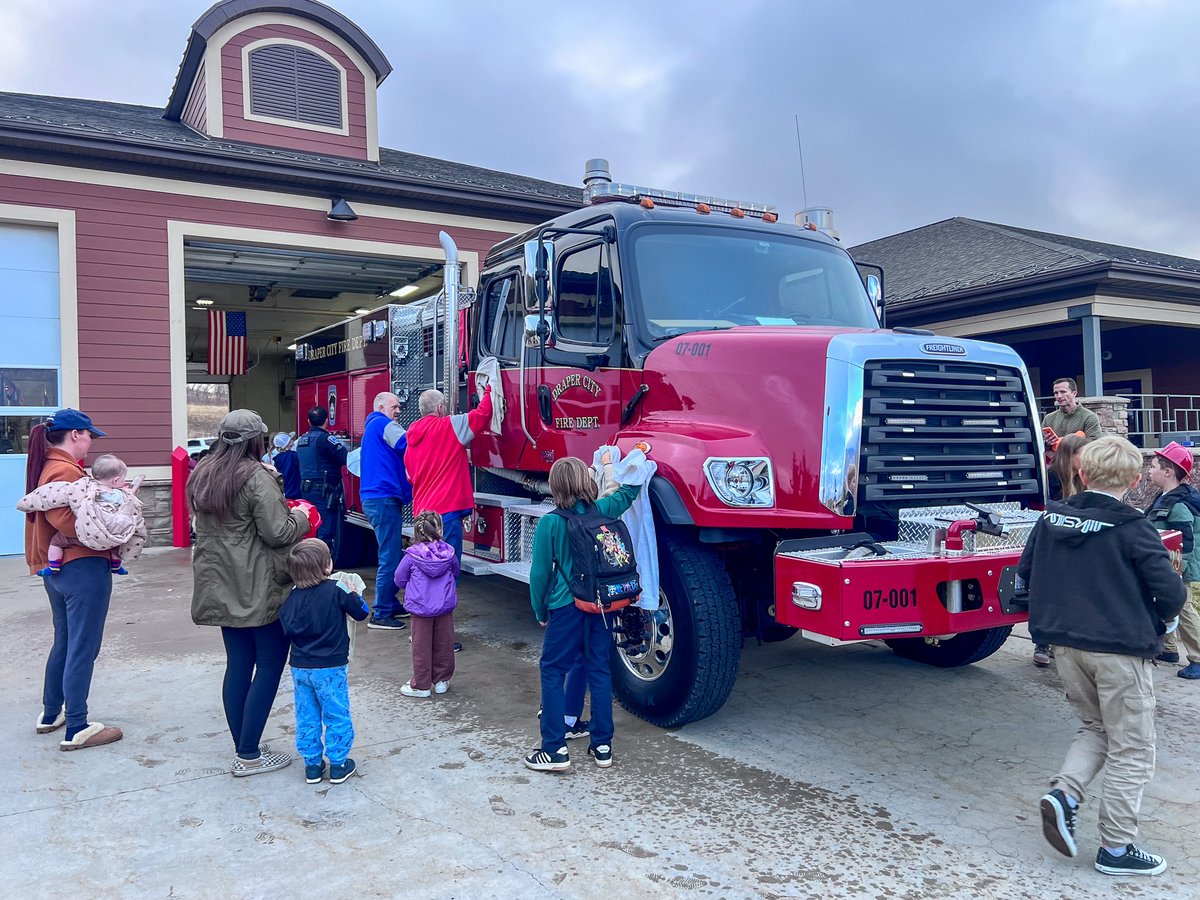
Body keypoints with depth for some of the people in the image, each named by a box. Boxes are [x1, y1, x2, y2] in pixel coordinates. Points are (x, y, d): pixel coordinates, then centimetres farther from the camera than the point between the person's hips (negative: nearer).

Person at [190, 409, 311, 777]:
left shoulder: (202, 475, 10)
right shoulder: (256, 477, -16)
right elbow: (277, 533, -18)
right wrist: (300, 515, 1)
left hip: (221, 589, 8)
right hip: (259, 590, -8)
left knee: (238, 664, 13)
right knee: (270, 664, 2)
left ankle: (243, 749, 21)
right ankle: (248, 756, 5)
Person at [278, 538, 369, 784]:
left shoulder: (293, 596, -3)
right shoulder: (337, 589, -14)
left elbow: (287, 627, -7)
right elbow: (361, 612, -6)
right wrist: (354, 594, 10)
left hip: (300, 667, 4)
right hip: (330, 667, -4)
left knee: (306, 717, 14)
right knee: (337, 717, 9)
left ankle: (312, 765, 23)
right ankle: (338, 765, 15)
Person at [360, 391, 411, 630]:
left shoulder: (372, 427, 23)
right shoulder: (384, 425, -8)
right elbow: (409, 445, -19)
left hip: (374, 499, 11)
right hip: (384, 500, -11)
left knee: (391, 555, 18)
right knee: (390, 558, -7)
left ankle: (391, 604, 25)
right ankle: (381, 615, -3)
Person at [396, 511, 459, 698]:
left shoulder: (412, 555, -12)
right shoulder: (448, 552, -6)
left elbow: (399, 579, -1)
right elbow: (455, 573, 12)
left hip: (421, 606, -2)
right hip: (445, 605, 2)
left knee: (421, 646, 7)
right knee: (444, 643, 14)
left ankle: (420, 685, 14)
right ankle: (442, 679, 24)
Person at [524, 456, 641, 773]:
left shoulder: (549, 524, -10)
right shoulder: (602, 511, -1)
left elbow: (540, 573, -6)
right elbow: (631, 490, 18)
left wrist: (540, 611, 6)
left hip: (566, 606, -4)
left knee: (552, 672, 5)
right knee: (599, 669, 12)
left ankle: (555, 750, 4)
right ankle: (602, 745, 18)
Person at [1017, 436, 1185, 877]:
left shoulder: (1051, 518, 1)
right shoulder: (1131, 529, -14)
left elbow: (1025, 571, 9)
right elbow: (1171, 592, -16)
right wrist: (1154, 625, 4)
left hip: (1065, 646, 5)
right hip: (1120, 649, -5)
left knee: (1094, 727, 24)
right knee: (1131, 750, 9)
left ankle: (1063, 793, 3)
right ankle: (1116, 847, 15)